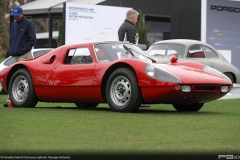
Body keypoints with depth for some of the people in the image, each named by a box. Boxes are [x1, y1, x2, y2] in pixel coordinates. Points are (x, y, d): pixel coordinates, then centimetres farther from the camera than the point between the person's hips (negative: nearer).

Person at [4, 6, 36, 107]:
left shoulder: (28, 23, -3)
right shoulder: (14, 24, 19)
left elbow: (33, 40, -7)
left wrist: (23, 50, -12)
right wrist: (11, 50, 11)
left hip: (24, 55, -7)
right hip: (15, 55, 7)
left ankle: (10, 100, -20)